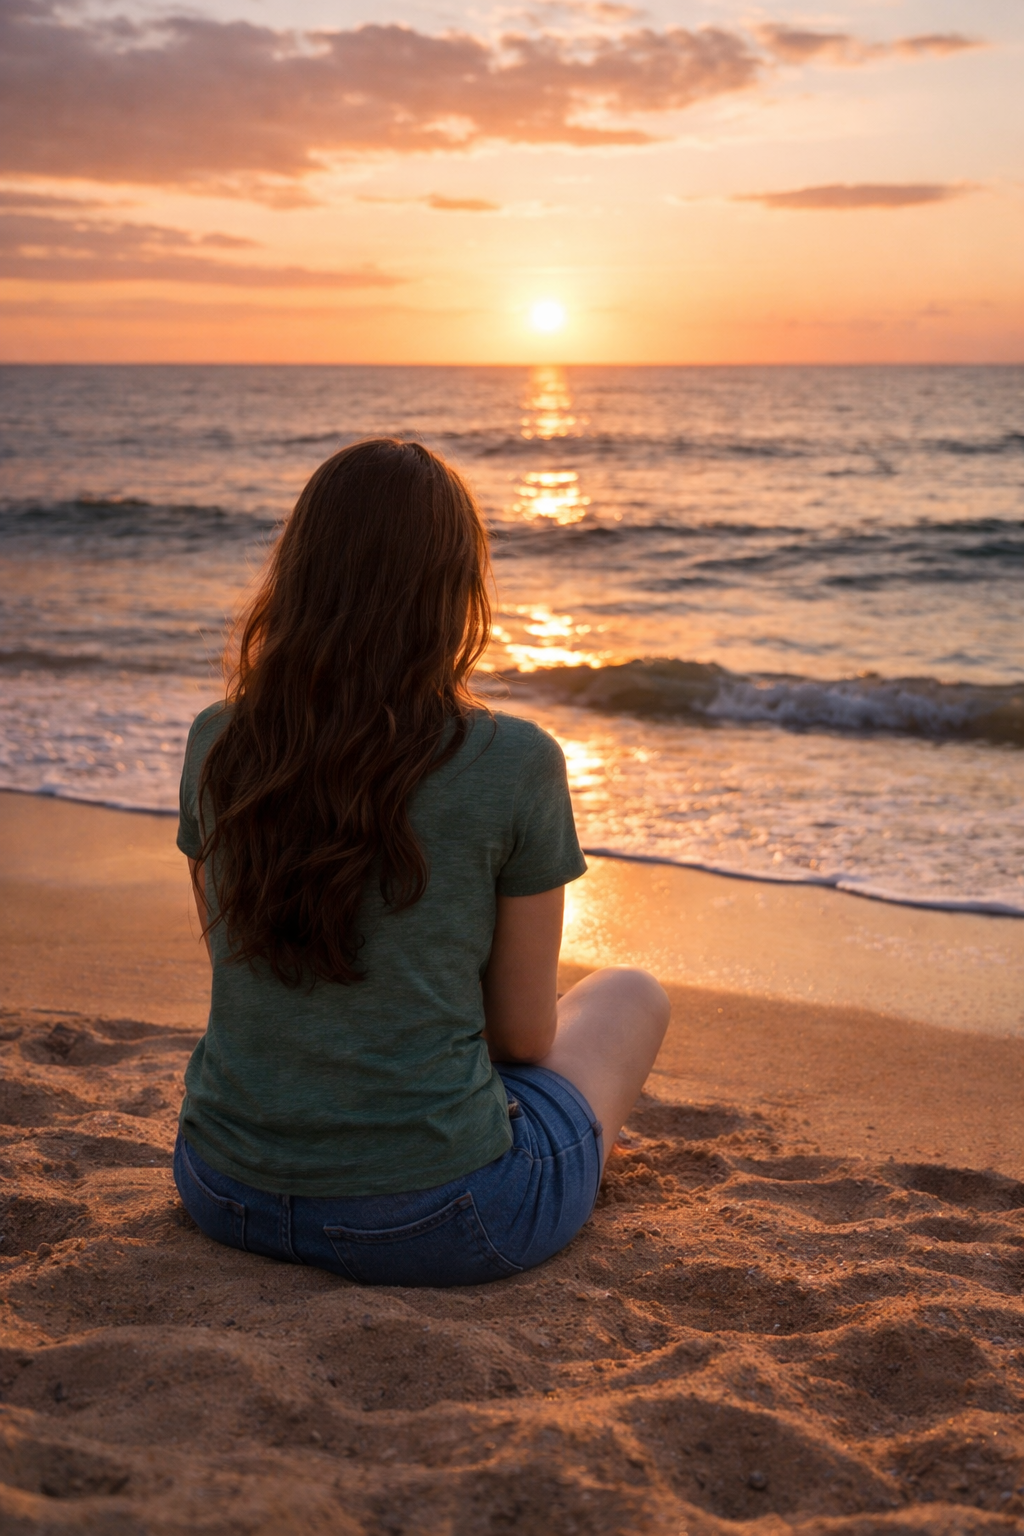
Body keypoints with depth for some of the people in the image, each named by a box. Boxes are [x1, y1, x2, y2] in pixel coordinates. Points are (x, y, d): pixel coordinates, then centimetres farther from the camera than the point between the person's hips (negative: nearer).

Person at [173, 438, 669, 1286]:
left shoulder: (217, 742, -4)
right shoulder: (513, 764, -17)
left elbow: (241, 971, 9)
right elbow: (526, 1034, -7)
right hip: (431, 1222, -5)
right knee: (633, 995, 23)